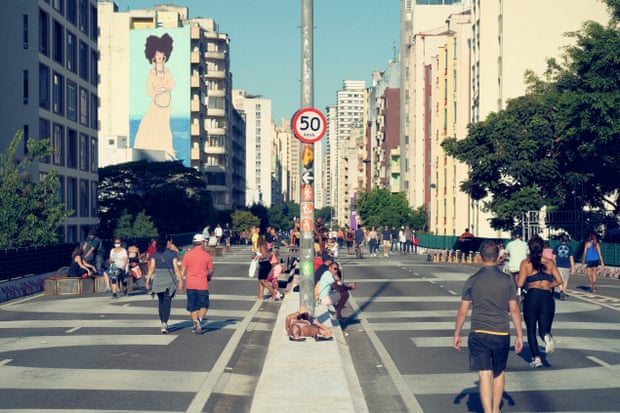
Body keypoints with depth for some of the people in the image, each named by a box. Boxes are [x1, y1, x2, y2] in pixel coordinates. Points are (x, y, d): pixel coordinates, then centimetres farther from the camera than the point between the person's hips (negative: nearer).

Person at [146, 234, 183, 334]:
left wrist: (148, 280, 2)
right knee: (167, 302, -3)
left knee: (161, 302, 15)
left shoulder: (155, 254, 5)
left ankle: (163, 323, 20)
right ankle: (164, 323, -18)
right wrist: (180, 281, -5)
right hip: (169, 279, -3)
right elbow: (176, 268, -8)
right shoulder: (172, 254, -3)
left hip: (158, 279, 3)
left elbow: (151, 268, -1)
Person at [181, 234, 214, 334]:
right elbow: (211, 270, 3)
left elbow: (183, 270, 0)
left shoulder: (187, 254, 1)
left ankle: (195, 324, 7)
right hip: (202, 285, -2)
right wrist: (209, 277, 24)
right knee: (204, 305, 9)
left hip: (190, 285, 2)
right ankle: (199, 319, -14)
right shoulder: (206, 255, -4)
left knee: (193, 307, 12)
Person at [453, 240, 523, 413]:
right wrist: (519, 335, 9)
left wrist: (457, 334, 9)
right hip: (501, 334, 2)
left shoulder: (472, 281, -4)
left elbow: (462, 311, -1)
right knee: (499, 373, 19)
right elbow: (514, 310, 1)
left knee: (485, 374, -1)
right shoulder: (507, 280, -1)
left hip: (478, 334, -1)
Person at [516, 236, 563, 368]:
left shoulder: (526, 263, 1)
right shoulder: (549, 262, 9)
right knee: (544, 330, 10)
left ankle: (536, 358, 5)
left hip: (531, 297, -2)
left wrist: (518, 277, 16)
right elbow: (559, 281, 4)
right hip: (547, 297, 2)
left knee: (531, 330, 13)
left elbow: (520, 284, -5)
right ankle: (547, 336, -26)